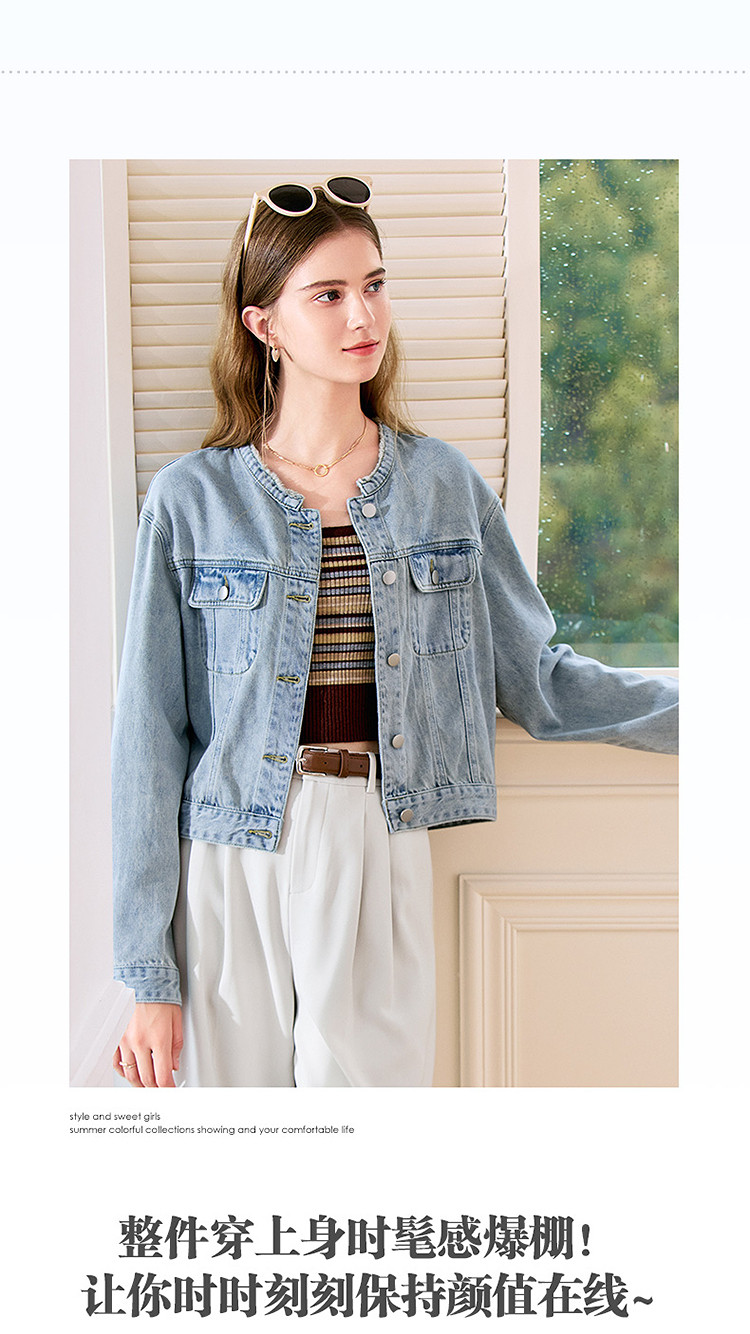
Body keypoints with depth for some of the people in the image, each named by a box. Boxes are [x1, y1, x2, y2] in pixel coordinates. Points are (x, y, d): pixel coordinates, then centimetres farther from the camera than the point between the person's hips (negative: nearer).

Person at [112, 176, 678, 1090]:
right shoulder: (193, 500, -3)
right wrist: (150, 976, -4)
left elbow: (538, 679, 12)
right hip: (230, 871, -1)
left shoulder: (444, 485, 5)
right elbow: (150, 738, -3)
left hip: (381, 860, 2)